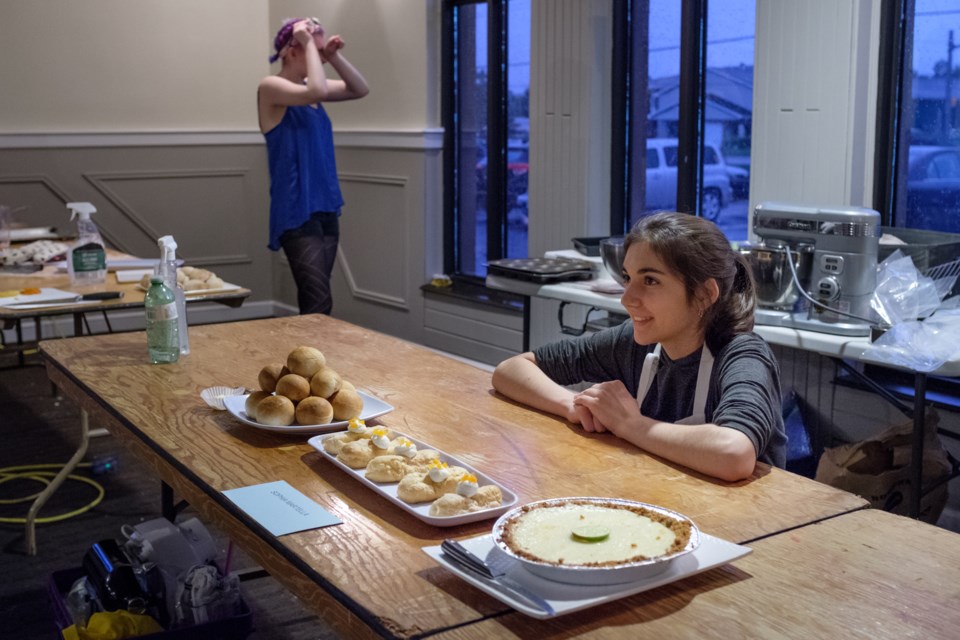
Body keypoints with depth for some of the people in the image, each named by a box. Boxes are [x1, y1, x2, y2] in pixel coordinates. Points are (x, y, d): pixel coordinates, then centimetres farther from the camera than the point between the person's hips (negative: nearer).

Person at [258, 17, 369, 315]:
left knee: (314, 302, 8)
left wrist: (335, 56, 2)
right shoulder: (270, 87, -9)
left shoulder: (307, 87, 13)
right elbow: (318, 91, -26)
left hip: (325, 207, 8)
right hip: (296, 213, -8)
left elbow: (360, 89, 16)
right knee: (318, 305, -15)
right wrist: (309, 43, -14)